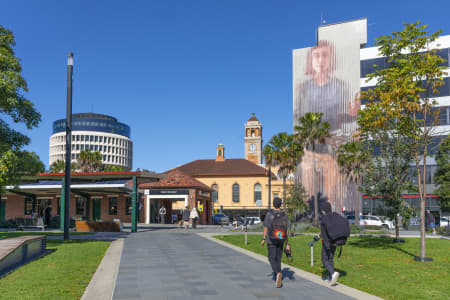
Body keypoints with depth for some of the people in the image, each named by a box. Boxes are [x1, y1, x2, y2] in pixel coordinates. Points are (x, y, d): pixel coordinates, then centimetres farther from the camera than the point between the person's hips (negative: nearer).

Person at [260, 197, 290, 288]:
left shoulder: (269, 214, -11)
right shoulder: (284, 215, -2)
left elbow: (266, 228, -8)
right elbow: (286, 230, -2)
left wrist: (263, 239, 5)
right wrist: (287, 244, 3)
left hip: (271, 240, -3)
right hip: (281, 240, 3)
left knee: (272, 258, 0)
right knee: (278, 258, 15)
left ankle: (278, 273, -26)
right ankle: (277, 278, 19)